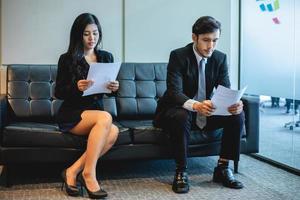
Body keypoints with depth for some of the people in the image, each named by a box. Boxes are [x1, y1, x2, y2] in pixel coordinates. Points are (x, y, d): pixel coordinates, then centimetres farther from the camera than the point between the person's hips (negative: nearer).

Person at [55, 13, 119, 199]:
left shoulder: (106, 57, 10)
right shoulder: (67, 59, -2)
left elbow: (108, 90, 14)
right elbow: (58, 93, -3)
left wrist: (114, 87, -11)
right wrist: (76, 87, -23)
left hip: (97, 110, 4)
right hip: (71, 114, -4)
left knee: (113, 132, -30)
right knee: (105, 117, -34)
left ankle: (73, 171, -21)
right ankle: (89, 173, -26)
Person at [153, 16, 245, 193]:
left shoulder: (220, 58, -1)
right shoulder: (178, 56, -16)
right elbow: (174, 92, -27)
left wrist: (235, 104, -32)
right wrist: (195, 105, -48)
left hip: (206, 112, 5)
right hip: (180, 110, -4)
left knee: (238, 115, -17)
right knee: (181, 117, -38)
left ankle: (222, 168, -5)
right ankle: (181, 172, -20)